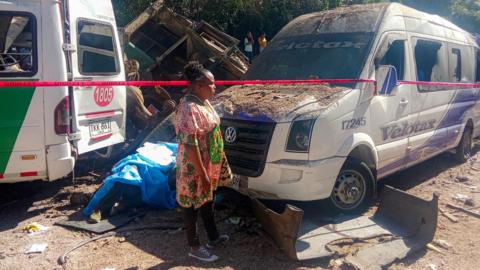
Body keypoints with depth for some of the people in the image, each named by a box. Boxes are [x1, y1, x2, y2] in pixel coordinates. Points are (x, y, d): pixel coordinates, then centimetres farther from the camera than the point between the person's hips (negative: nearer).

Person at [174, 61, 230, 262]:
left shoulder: (203, 102, 4)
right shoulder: (189, 109, -26)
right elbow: (190, 146, -27)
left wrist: (215, 164, 19)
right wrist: (203, 174, -23)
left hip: (209, 164, 10)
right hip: (194, 168, -9)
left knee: (208, 200, 23)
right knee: (193, 205, 8)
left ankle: (213, 237, 41)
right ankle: (195, 248, 25)